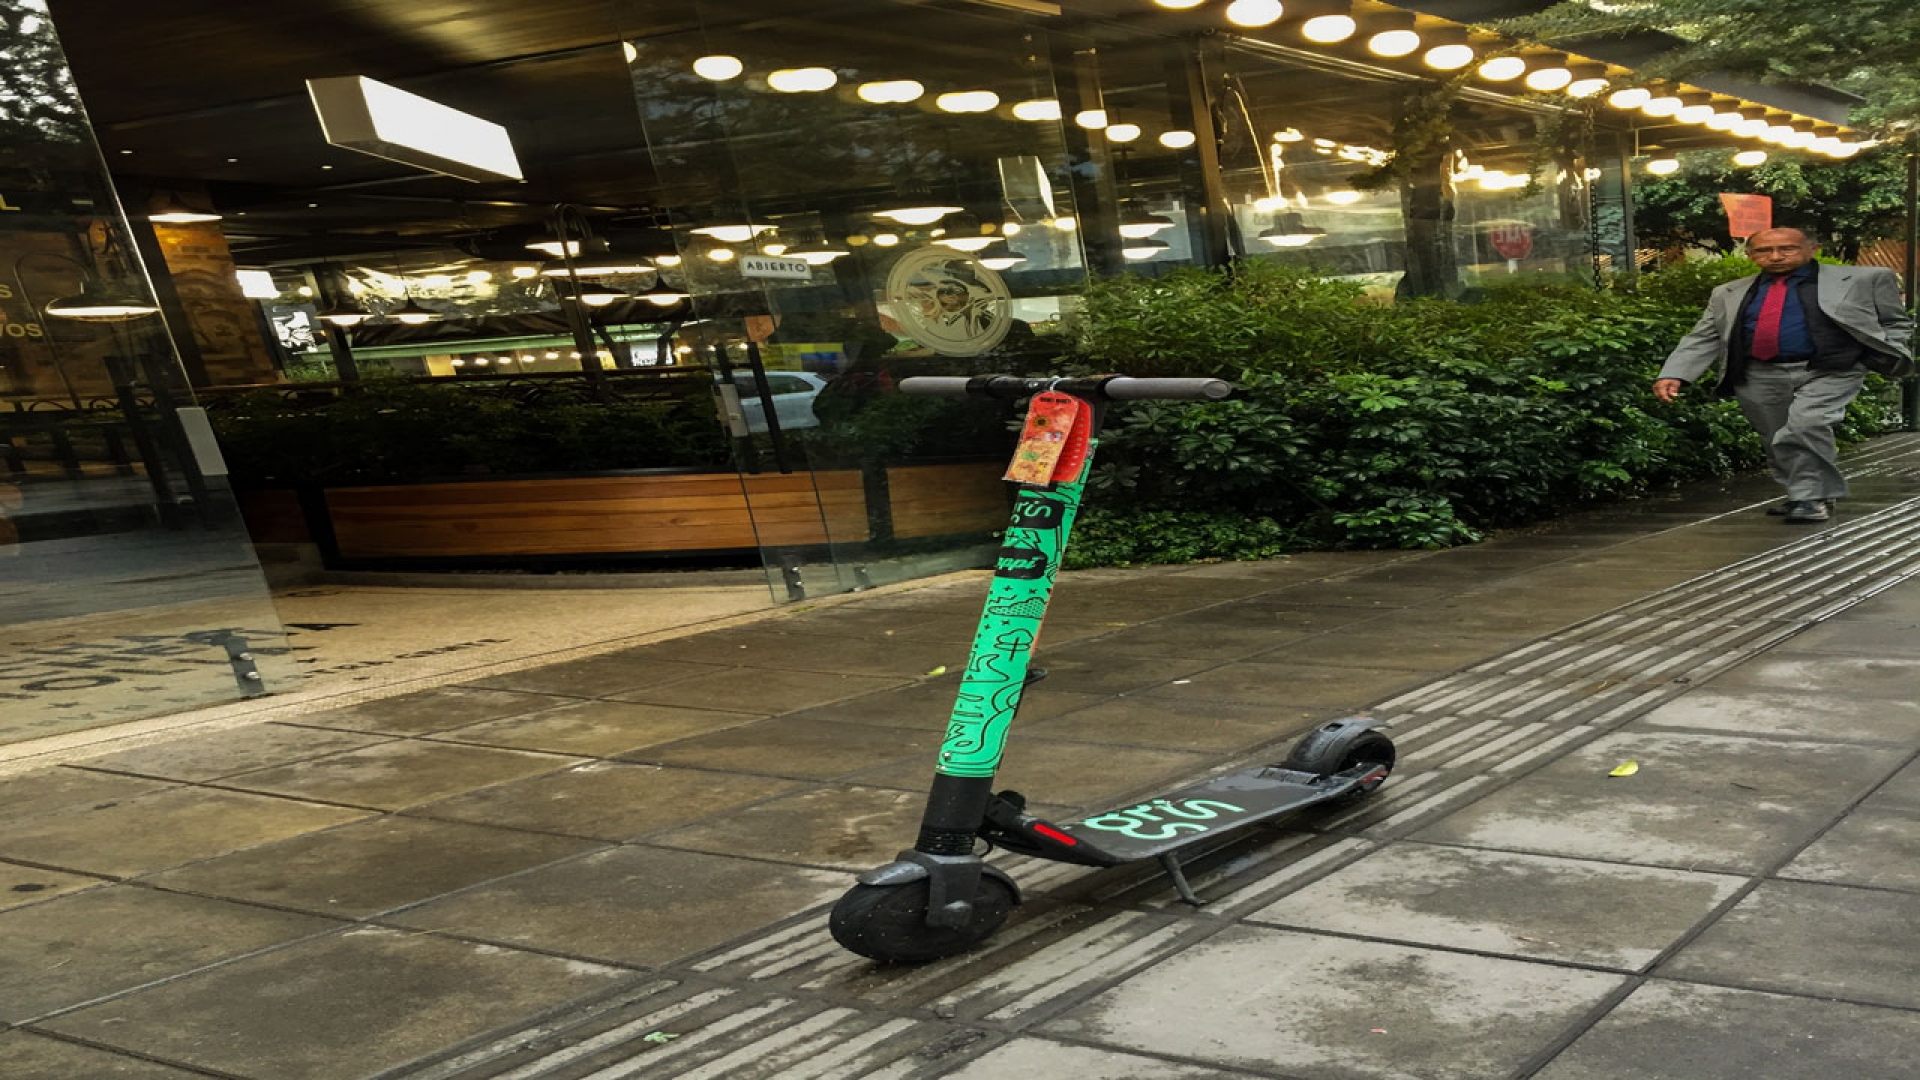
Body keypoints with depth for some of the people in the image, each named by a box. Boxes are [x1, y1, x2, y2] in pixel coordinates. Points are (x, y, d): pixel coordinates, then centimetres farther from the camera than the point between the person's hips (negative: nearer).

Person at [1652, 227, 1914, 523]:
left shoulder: (1862, 280, 9)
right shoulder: (1730, 294, 13)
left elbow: (1896, 322, 11)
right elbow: (1702, 339, 8)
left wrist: (1893, 358, -8)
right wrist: (1673, 375, -6)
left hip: (1828, 372, -4)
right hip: (1759, 378, 4)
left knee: (1804, 425, -25)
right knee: (1778, 443, 7)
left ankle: (1812, 497, -9)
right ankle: (1802, 496, 29)